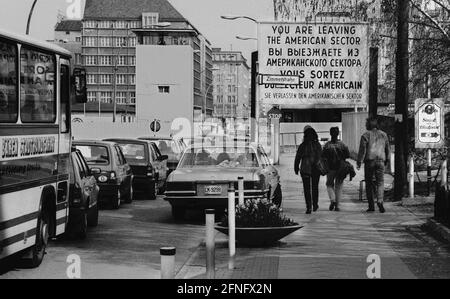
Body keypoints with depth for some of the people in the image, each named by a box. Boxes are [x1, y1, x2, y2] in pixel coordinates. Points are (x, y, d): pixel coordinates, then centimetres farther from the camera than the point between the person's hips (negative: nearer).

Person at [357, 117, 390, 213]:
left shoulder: (366, 135, -4)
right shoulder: (383, 135, 10)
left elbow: (362, 150, -8)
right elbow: (387, 149, 16)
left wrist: (359, 162, -6)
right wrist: (386, 161, 25)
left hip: (369, 161, -3)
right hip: (380, 161, 3)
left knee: (369, 183, 6)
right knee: (380, 182, 4)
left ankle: (371, 206, 5)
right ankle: (380, 201, -19)